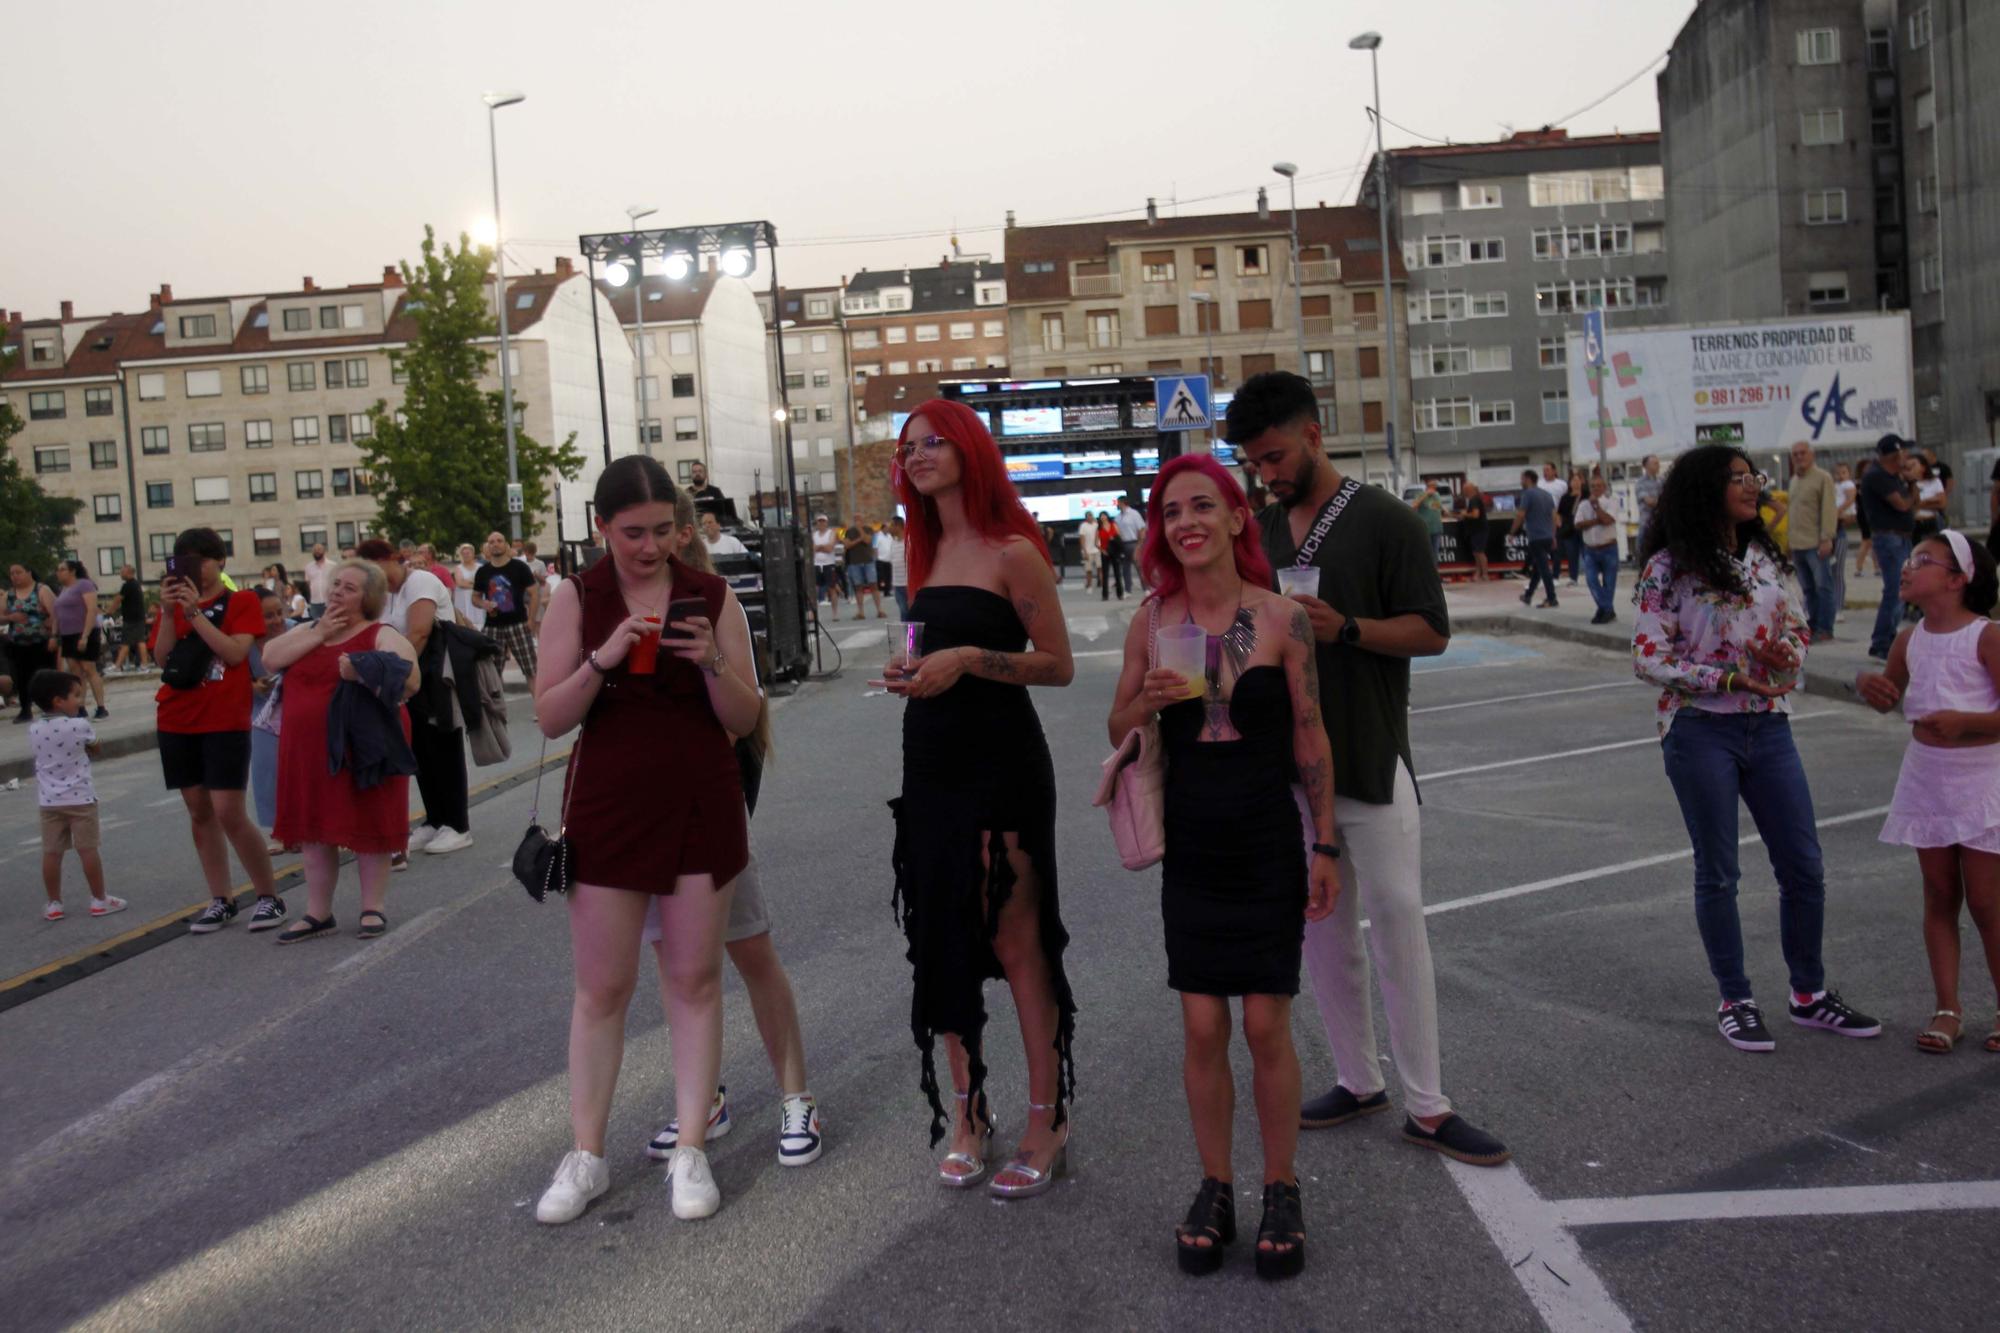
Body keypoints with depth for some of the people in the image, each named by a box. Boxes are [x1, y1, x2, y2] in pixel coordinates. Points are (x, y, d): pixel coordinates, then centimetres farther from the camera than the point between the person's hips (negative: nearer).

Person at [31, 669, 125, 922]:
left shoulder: (34, 729, 0)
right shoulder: (80, 726, -13)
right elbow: (96, 751, 1)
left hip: (49, 801, 4)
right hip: (80, 798, -4)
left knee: (51, 852, 7)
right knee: (88, 849, 2)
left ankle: (54, 904, 13)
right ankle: (100, 900, 9)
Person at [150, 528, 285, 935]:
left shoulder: (242, 601, 0)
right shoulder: (174, 604, 11)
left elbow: (235, 653, -15)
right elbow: (161, 660, 0)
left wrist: (195, 612, -19)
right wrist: (168, 612, -11)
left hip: (225, 721, -5)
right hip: (177, 721, 5)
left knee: (229, 813, -10)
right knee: (199, 812, 7)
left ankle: (269, 897, 2)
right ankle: (220, 901, 14)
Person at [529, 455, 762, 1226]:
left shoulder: (711, 598, 0)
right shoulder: (576, 600, -1)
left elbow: (744, 719, 0)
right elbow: (549, 717, -6)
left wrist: (713, 662, -19)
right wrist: (603, 659, -21)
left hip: (701, 808, 1)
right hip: (608, 807, 0)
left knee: (695, 978, 7)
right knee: (601, 987, 6)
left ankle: (691, 1152, 17)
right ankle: (585, 1157, 19)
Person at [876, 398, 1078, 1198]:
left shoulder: (1012, 551, -9)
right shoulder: (929, 552, 13)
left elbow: (1058, 665, -10)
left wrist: (969, 659, -20)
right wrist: (911, 673, 3)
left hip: (1001, 768, -7)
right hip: (931, 764, 7)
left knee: (1017, 945, -2)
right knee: (943, 940, 10)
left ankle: (1047, 1123, 10)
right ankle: (968, 1111, 22)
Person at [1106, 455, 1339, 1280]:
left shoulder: (1281, 618, -7)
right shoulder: (1152, 623, -1)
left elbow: (1309, 739, -1)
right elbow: (1118, 732, 8)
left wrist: (1325, 846, 0)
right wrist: (1147, 703, -14)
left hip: (1268, 847, -2)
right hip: (1191, 848, 2)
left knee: (1267, 1028, 4)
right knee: (1202, 1029, 6)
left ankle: (1281, 1194, 22)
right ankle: (1214, 1189, 24)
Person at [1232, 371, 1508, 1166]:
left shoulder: (1384, 520, -5)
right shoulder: (1261, 532, 11)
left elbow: (1432, 631, -8)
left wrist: (1345, 628, -22)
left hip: (1369, 761, -5)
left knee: (1398, 923, -3)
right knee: (1321, 928, 11)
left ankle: (1426, 1107, 6)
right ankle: (1357, 1081, 24)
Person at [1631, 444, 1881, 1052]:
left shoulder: (1767, 558, 8)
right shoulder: (1669, 567, -9)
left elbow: (1798, 630, 16)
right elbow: (1648, 658, -11)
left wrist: (1788, 653, -8)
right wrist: (1728, 677, -18)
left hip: (1769, 727, 5)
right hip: (1700, 731, -5)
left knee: (1804, 865, 9)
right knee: (1717, 872, 6)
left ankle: (1809, 995, 26)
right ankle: (1735, 1002, 20)